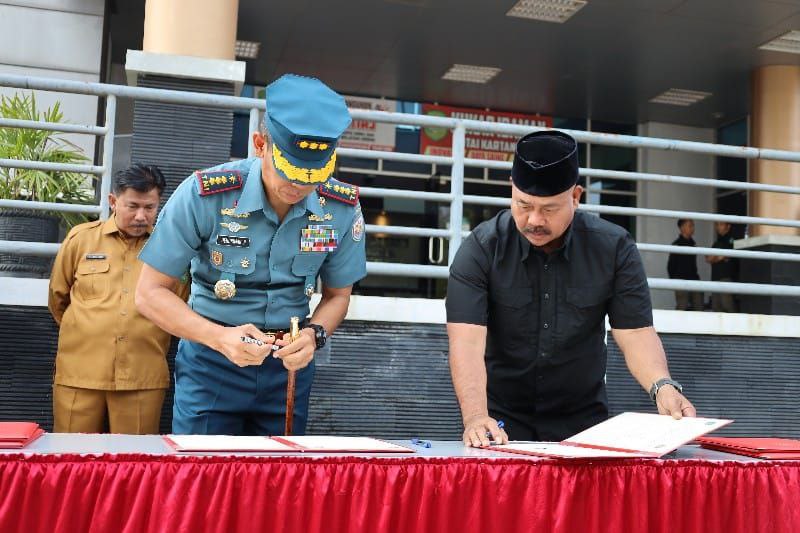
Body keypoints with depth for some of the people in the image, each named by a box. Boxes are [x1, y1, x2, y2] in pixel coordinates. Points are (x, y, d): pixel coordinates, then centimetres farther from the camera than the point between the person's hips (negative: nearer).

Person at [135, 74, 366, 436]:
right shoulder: (204, 195, -20)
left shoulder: (342, 208, -11)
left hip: (289, 366, 3)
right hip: (211, 363, -2)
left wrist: (314, 334, -17)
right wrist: (220, 337, -29)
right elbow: (151, 293, -14)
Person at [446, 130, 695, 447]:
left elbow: (636, 333, -6)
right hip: (501, 422, -1)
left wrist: (662, 387, -26)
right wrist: (475, 418, -35)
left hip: (581, 421, 2)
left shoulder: (614, 248, -4)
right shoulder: (481, 249, -11)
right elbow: (467, 341, -20)